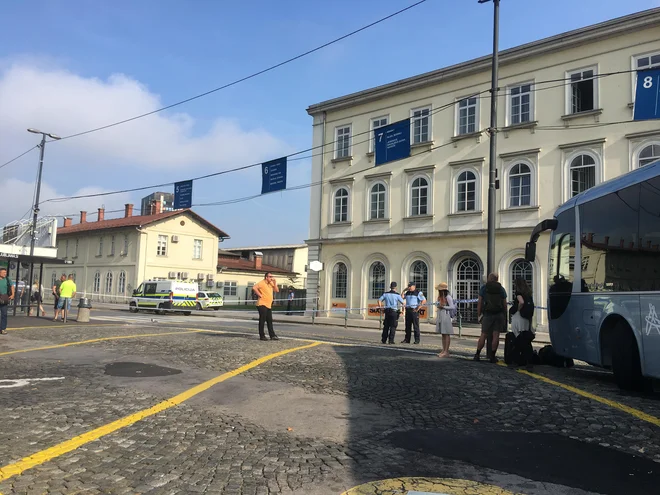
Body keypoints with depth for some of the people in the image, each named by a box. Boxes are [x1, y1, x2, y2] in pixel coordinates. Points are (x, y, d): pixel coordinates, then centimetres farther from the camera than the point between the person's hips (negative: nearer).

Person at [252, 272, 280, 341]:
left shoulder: (271, 284, 15)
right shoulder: (262, 283, -10)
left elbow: (277, 290, 12)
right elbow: (254, 288, -23)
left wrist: (275, 283, 1)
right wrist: (259, 295, -18)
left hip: (269, 305, 8)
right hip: (262, 304, -8)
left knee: (270, 321, 9)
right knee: (262, 320, -2)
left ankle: (272, 335, 12)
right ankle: (262, 336, 4)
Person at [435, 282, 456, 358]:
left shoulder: (448, 297, -10)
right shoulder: (440, 297, 17)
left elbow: (452, 307, -14)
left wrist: (443, 307, -20)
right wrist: (437, 319, 20)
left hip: (446, 317, -9)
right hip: (440, 317, 9)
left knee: (446, 334, -6)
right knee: (443, 334, 10)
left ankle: (446, 352, -5)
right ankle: (443, 350, 14)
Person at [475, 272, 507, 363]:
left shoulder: (483, 288, 3)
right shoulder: (501, 289, 9)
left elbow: (479, 303, -1)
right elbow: (505, 304, 7)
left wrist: (479, 315, 4)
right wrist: (504, 316, 12)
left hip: (487, 314, -1)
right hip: (499, 315, 1)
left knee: (483, 335, 5)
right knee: (496, 335, 2)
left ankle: (477, 354, 6)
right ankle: (492, 356, 3)